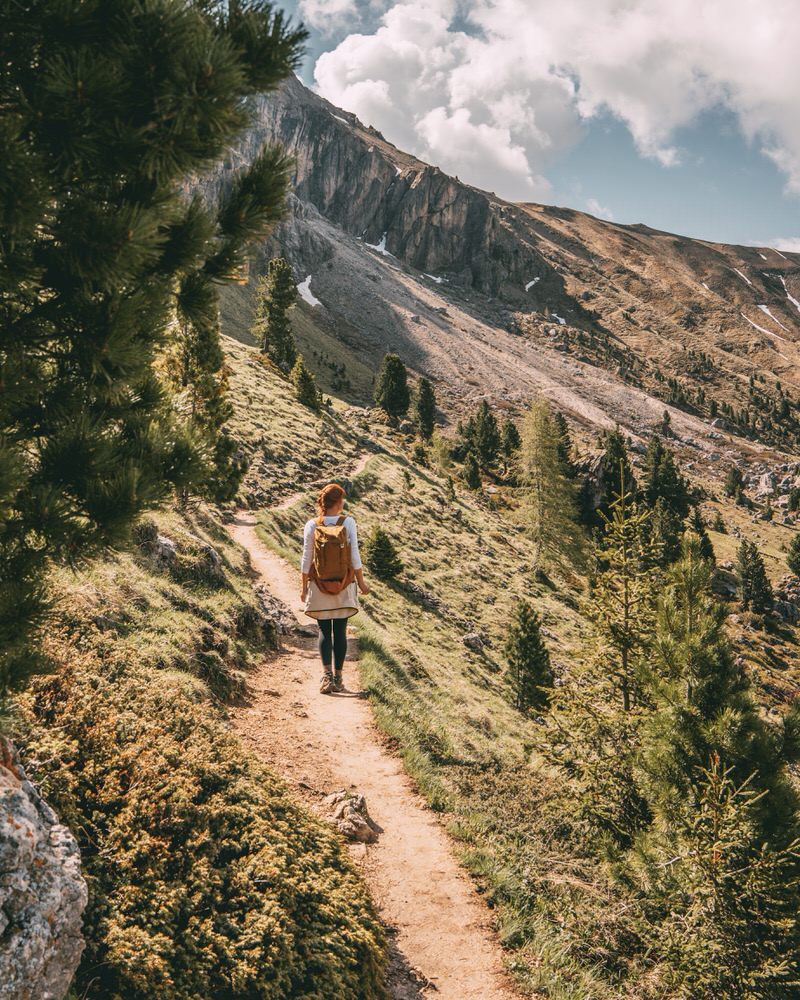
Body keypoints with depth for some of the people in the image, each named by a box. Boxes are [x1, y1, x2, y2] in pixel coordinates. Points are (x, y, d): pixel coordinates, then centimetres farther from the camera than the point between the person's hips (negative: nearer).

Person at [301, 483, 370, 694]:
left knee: (324, 631, 6)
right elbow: (354, 555, -7)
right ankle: (338, 677, 11)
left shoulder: (311, 525, -4)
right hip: (344, 584, 0)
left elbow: (306, 559, -2)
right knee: (340, 631, 8)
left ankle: (327, 675, -8)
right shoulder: (348, 522, -7)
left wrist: (304, 586, 7)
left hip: (319, 585, 0)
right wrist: (361, 582, 3)